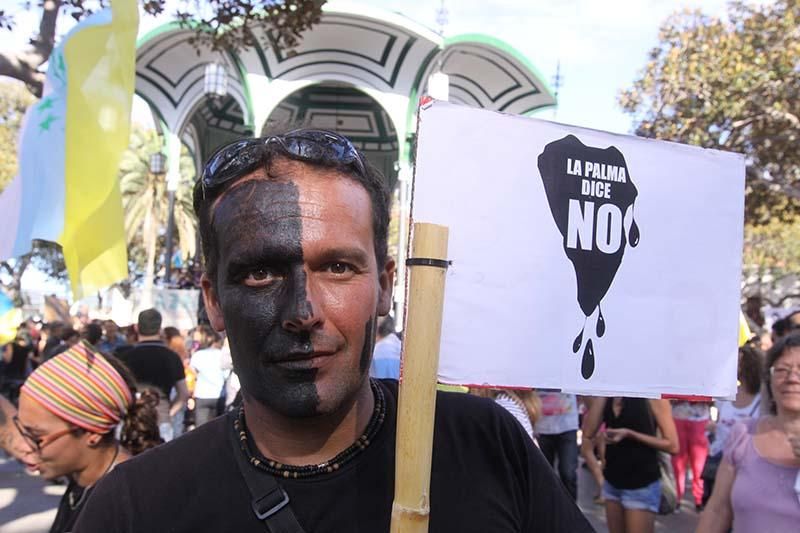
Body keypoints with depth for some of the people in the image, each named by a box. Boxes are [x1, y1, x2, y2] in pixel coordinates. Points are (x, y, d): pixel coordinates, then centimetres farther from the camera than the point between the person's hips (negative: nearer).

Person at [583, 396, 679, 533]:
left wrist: (629, 434, -21)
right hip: (612, 481, 5)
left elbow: (672, 445, -13)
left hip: (642, 484, -5)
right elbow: (588, 433, -8)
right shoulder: (609, 398, 2)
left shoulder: (653, 397, -12)